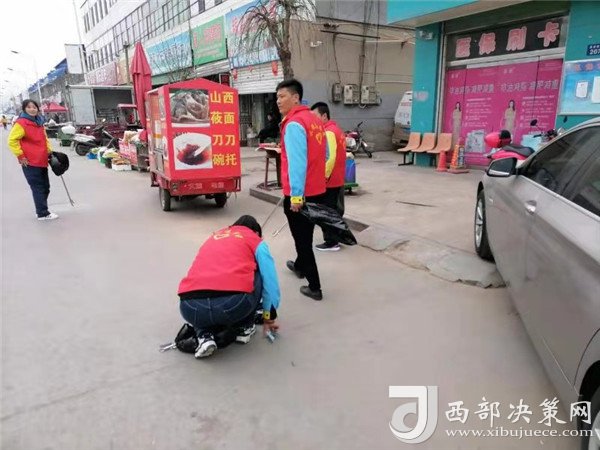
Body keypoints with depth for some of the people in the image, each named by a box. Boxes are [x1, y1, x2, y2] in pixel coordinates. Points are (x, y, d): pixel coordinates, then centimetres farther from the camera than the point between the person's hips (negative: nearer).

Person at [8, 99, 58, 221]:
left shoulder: (39, 122, 13)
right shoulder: (21, 123, -11)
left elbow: (44, 139, 26)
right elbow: (12, 141, -13)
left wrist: (49, 150, 14)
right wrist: (20, 156, -14)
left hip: (42, 161, 8)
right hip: (30, 162, -8)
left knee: (45, 187, 14)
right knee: (38, 188, -4)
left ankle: (42, 209, 26)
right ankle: (43, 213, 1)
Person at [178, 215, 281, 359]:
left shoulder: (213, 238, 35)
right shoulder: (256, 241, 22)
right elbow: (270, 281, 19)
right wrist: (269, 317, 35)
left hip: (191, 308, 3)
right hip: (234, 304, -3)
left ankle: (205, 336, 14)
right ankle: (244, 328, 30)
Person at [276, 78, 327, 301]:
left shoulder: (293, 124, -17)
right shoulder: (314, 119, 10)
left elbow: (296, 162, -24)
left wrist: (296, 195, -23)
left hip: (299, 194, -8)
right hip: (318, 191, 9)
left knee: (302, 239, 3)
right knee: (305, 235, 26)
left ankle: (314, 287, 10)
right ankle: (300, 266, 47)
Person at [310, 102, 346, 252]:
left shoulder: (328, 132, -18)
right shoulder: (336, 129, 13)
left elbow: (329, 158, -25)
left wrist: (323, 177, -19)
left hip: (329, 181, -10)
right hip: (338, 179, 10)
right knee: (335, 210, 16)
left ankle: (331, 242, 9)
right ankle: (336, 237, 26)